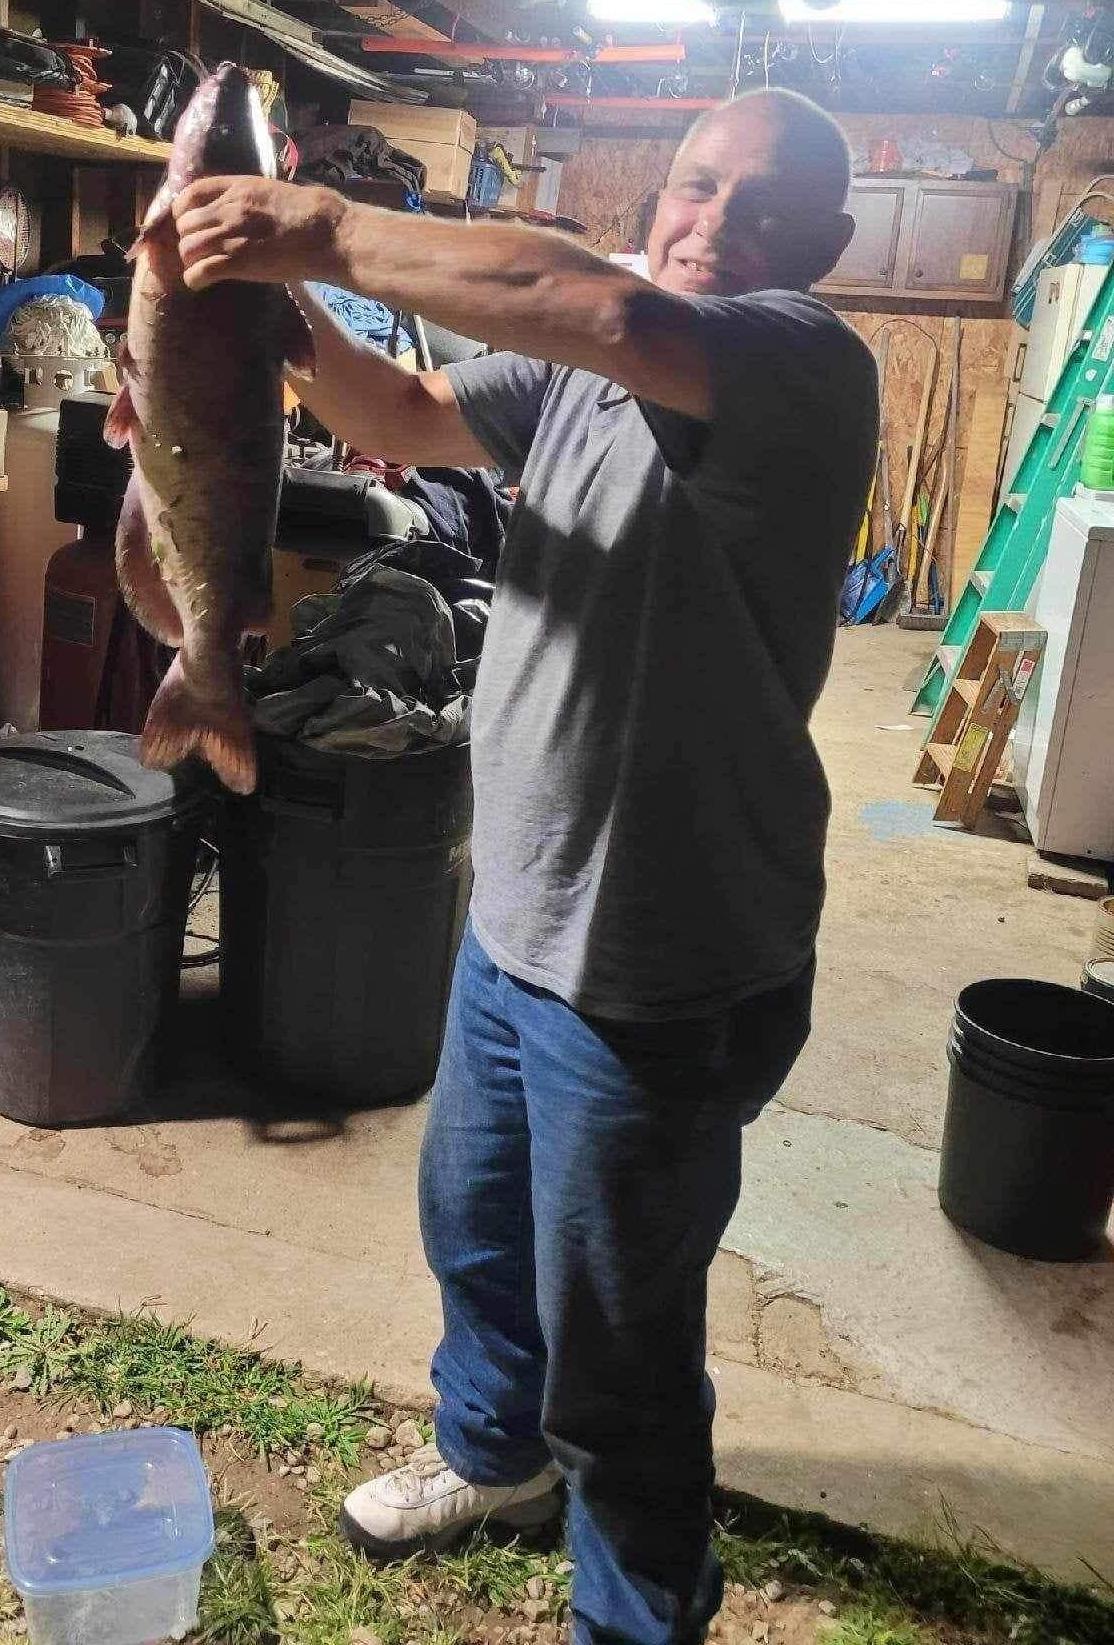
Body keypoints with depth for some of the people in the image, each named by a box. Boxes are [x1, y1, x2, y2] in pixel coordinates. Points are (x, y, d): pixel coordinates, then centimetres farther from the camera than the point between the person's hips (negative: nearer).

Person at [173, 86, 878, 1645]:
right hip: (515, 918, 8)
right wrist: (286, 302, -15)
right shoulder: (576, 368, 8)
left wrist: (333, 231, -30)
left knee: (614, 1344, 8)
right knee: (470, 1220, 28)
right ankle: (494, 1454, 57)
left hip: (658, 972, -8)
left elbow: (617, 311, -36)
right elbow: (410, 420, 3)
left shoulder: (808, 363, -17)